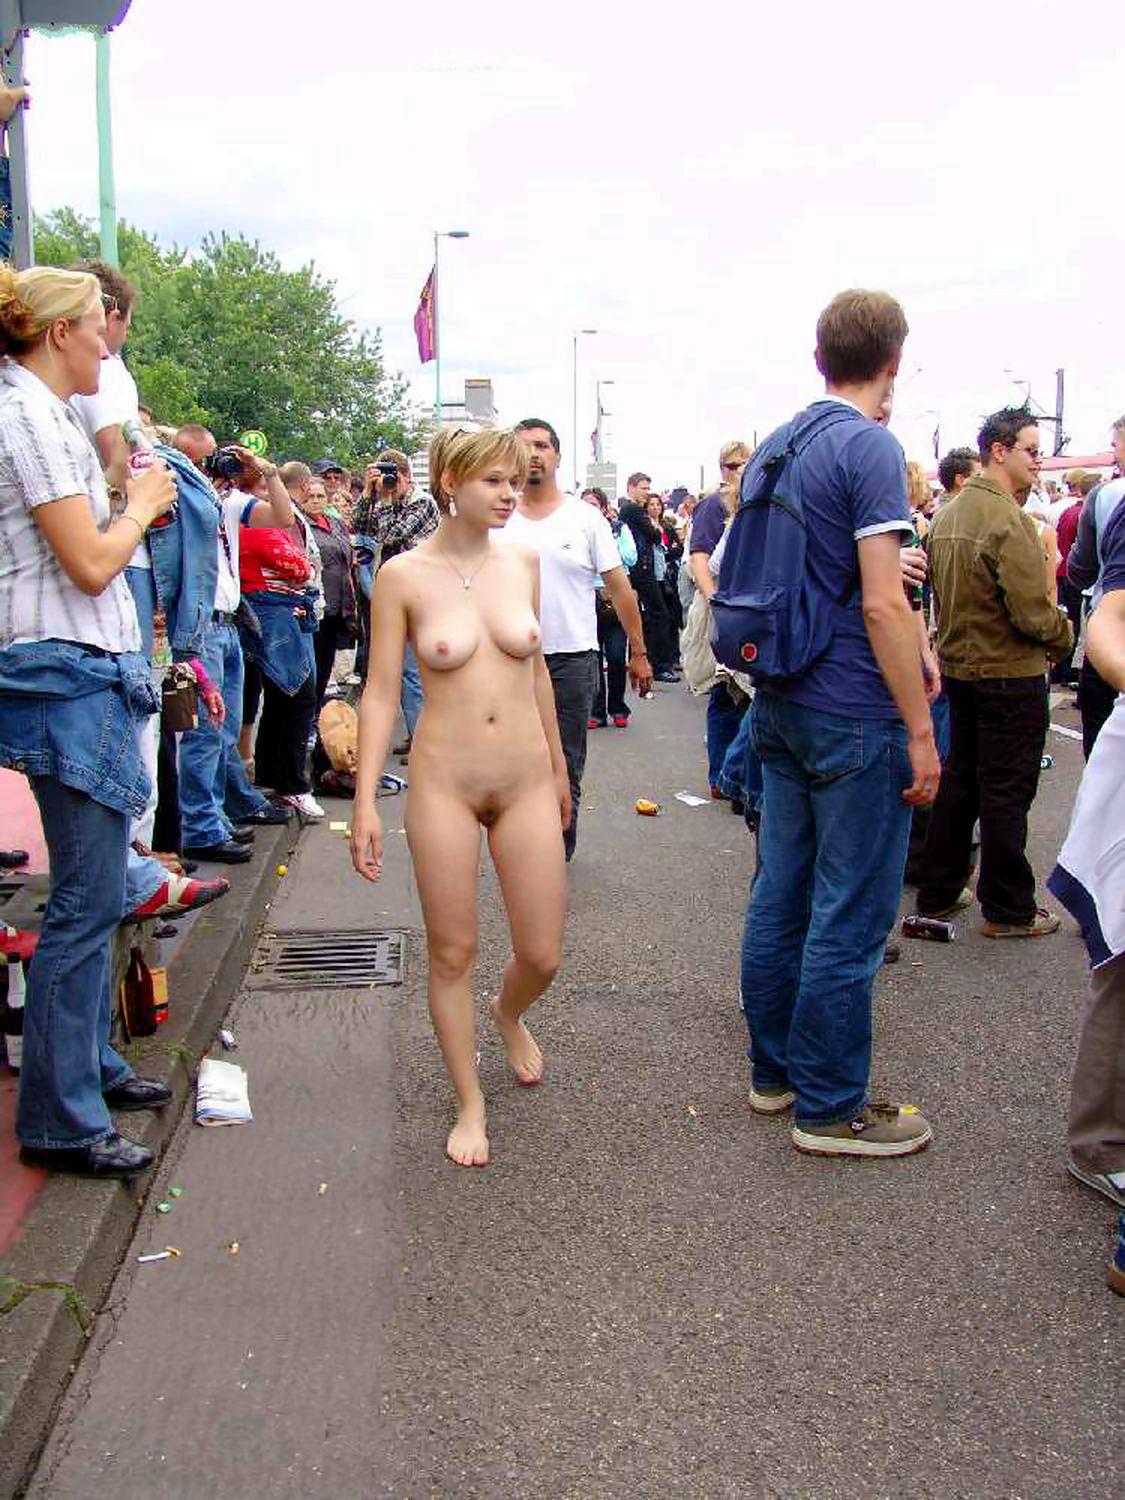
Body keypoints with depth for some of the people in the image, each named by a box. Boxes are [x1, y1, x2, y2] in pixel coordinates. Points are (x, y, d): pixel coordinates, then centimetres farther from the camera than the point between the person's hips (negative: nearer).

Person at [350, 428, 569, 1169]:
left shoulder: (523, 563, 3)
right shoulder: (403, 575, -7)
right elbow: (381, 693, -4)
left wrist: (559, 767, 21)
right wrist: (365, 799, -8)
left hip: (525, 780, 3)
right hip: (444, 782, -3)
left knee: (543, 955, 6)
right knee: (453, 952, 7)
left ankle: (509, 1014, 43)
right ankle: (471, 1103, 27)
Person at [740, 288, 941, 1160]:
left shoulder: (774, 449, 12)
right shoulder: (870, 447, -14)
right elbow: (882, 605, -19)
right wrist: (921, 732, -14)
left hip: (781, 705, 9)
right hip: (853, 716, -8)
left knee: (782, 894, 14)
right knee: (851, 915, 0)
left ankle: (775, 1072, 27)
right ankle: (830, 1107, 10)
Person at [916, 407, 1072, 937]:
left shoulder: (947, 515, 7)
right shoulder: (1009, 520, -20)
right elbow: (1033, 614, -22)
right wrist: (1064, 634, -3)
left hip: (958, 666, 8)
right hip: (1010, 675, -8)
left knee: (958, 781, 17)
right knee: (1006, 793, 1)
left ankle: (937, 893, 24)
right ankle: (1007, 909, 11)